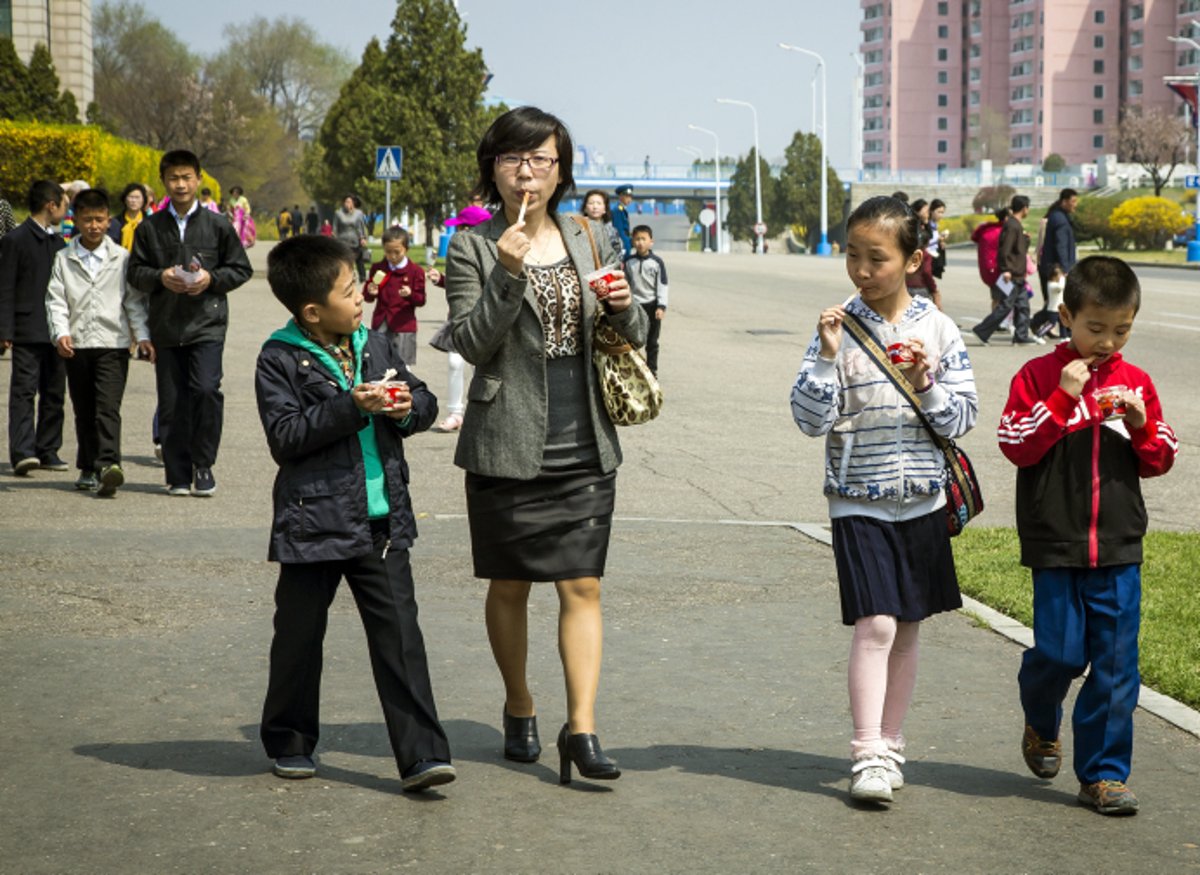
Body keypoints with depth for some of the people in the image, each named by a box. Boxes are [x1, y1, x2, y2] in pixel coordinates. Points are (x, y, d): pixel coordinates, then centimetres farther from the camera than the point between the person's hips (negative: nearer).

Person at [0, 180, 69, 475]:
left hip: (57, 331, 7)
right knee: (24, 391, -10)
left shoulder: (58, 242, 17)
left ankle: (47, 451, 14)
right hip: (28, 331, -7)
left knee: (54, 394, 7)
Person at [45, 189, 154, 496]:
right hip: (76, 345, 2)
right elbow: (56, 300, 3)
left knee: (108, 407, -15)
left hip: (113, 344, -2)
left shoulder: (121, 258, 6)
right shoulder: (63, 260, 9)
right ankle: (88, 468, 20)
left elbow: (134, 301, 7)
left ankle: (108, 465, -25)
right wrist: (60, 332, -13)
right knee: (83, 411, 10)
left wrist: (143, 336, -4)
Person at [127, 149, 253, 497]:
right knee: (171, 403, 3)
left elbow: (241, 269, 8)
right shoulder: (150, 228, 7)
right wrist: (161, 277, -10)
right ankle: (178, 475, 12)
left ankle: (203, 465, -1)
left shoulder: (217, 225, 4)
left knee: (206, 389, -18)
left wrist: (211, 279, -9)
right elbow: (136, 273, 10)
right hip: (166, 327, 2)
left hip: (207, 324, -2)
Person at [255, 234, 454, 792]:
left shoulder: (373, 346, 9)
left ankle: (421, 755, -3)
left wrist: (409, 407, -6)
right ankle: (289, 742, 30)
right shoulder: (280, 360, -7)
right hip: (314, 521, -4)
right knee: (299, 636, 11)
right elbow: (285, 436, -16)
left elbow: (425, 400, 17)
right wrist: (351, 407, -23)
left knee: (399, 635, -3)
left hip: (382, 520, 4)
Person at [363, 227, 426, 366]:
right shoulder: (377, 268, 7)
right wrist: (370, 292, -12)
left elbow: (421, 300, -4)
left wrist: (411, 294, -25)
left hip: (403, 325, -3)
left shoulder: (415, 271, -2)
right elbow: (367, 296, 11)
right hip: (381, 324, 3)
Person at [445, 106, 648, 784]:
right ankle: (520, 710, 27)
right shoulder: (472, 247, -1)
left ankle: (582, 729, -6)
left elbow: (635, 334, 15)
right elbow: (473, 344, -11)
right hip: (508, 445, -2)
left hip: (584, 447, 2)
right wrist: (508, 272, -22)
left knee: (583, 586, -4)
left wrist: (624, 307, -8)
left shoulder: (585, 238, 10)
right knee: (510, 586, 9)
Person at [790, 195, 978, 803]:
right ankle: (867, 756, -7)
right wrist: (827, 356, -19)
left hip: (922, 500, 3)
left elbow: (963, 417, 2)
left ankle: (889, 745, 22)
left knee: (907, 629, 10)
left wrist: (927, 387, -15)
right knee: (874, 625, -12)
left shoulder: (936, 327, 0)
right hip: (858, 501, -3)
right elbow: (811, 420, -9)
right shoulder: (839, 327, -5)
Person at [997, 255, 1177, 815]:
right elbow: (1016, 446, -11)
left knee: (1116, 663, 1)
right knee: (1060, 652, -1)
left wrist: (1141, 424, -8)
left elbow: (1160, 462, 11)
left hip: (1119, 548, 3)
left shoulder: (1135, 383, 8)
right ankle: (1042, 726, 31)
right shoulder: (1038, 376, -2)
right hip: (1056, 544, -3)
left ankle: (1103, 774, 9)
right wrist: (1064, 399, -17)